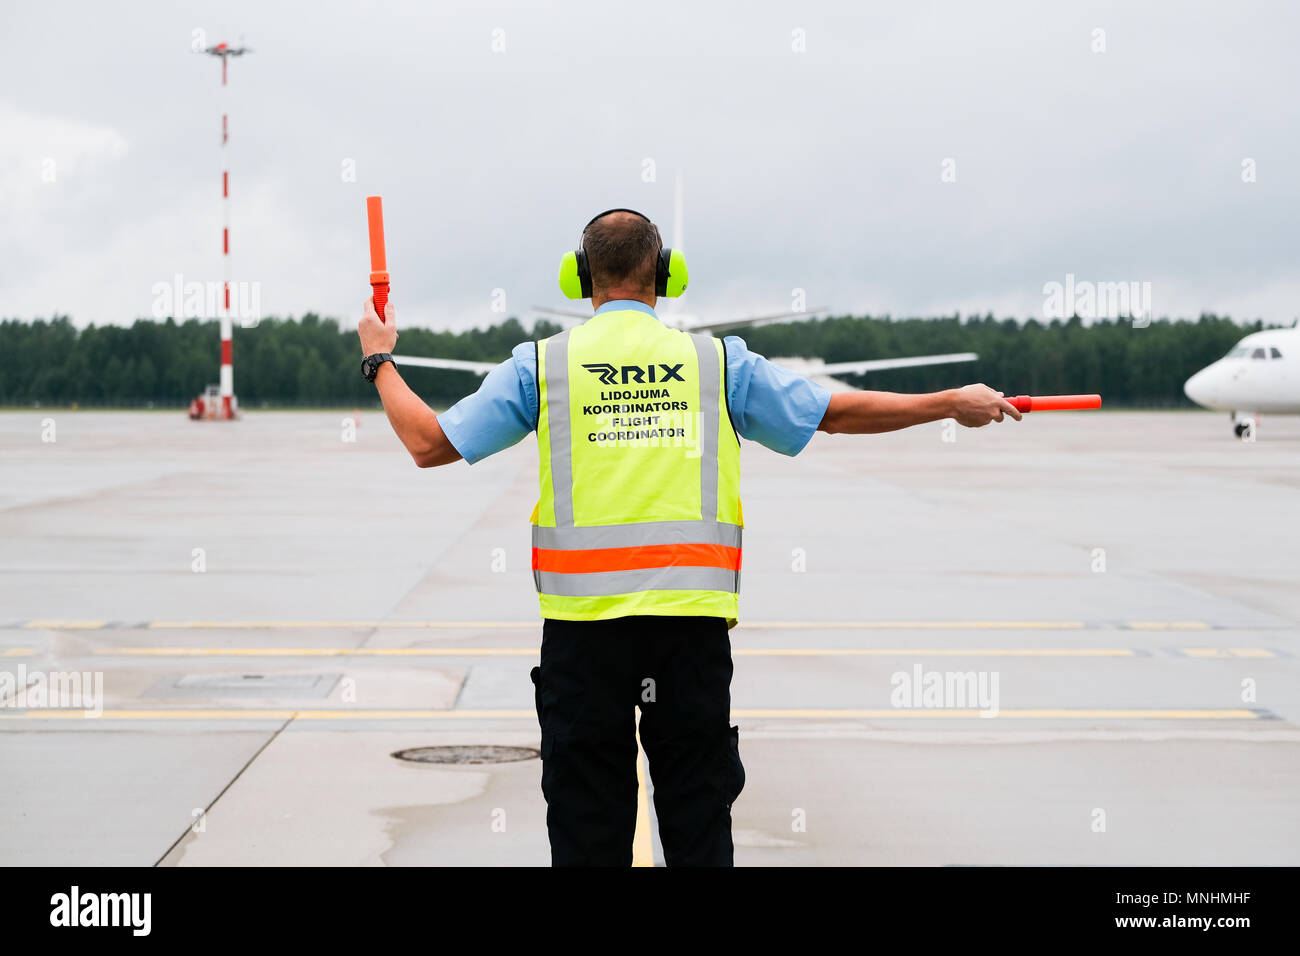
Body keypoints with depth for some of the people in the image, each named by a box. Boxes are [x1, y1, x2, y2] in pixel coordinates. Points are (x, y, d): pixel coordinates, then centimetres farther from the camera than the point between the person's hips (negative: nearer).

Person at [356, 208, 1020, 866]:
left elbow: (429, 443, 5)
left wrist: (379, 360, 22)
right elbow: (837, 413, 12)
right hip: (692, 620, 1)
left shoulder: (542, 363, 4)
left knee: (588, 830, 7)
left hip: (584, 621, -1)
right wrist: (954, 403, 24)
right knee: (699, 825, 9)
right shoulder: (717, 361, 7)